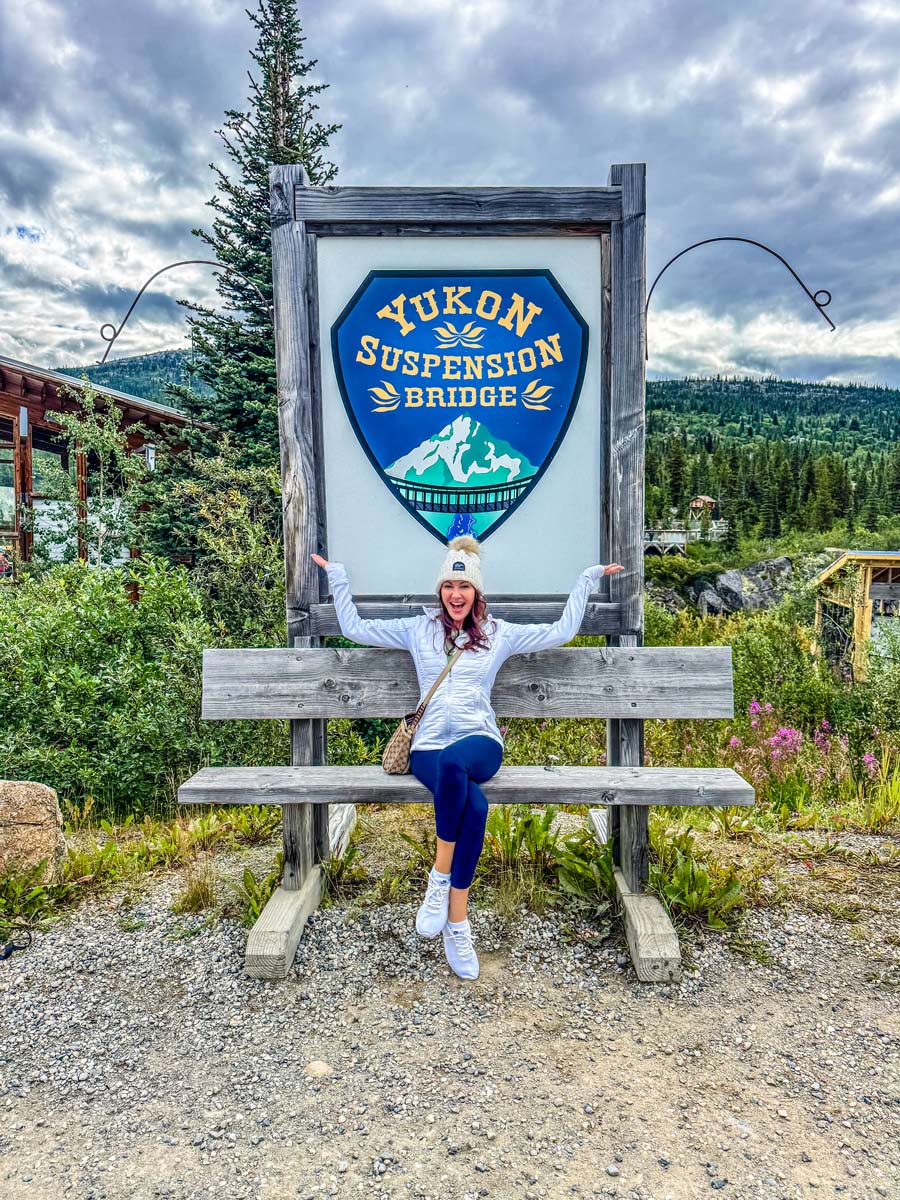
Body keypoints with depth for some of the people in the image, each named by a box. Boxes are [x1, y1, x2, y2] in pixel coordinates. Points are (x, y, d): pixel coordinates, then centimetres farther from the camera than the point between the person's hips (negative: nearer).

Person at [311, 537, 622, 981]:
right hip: (428, 748, 0)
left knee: (453, 761, -40)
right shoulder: (418, 629, 15)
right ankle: (458, 923, -17)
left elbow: (563, 631, 13)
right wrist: (337, 576, 19)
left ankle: (440, 876, -22)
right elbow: (354, 628, 17)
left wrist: (587, 578, 16)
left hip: (480, 744, 0)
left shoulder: (499, 633, 14)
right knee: (475, 805, -34)